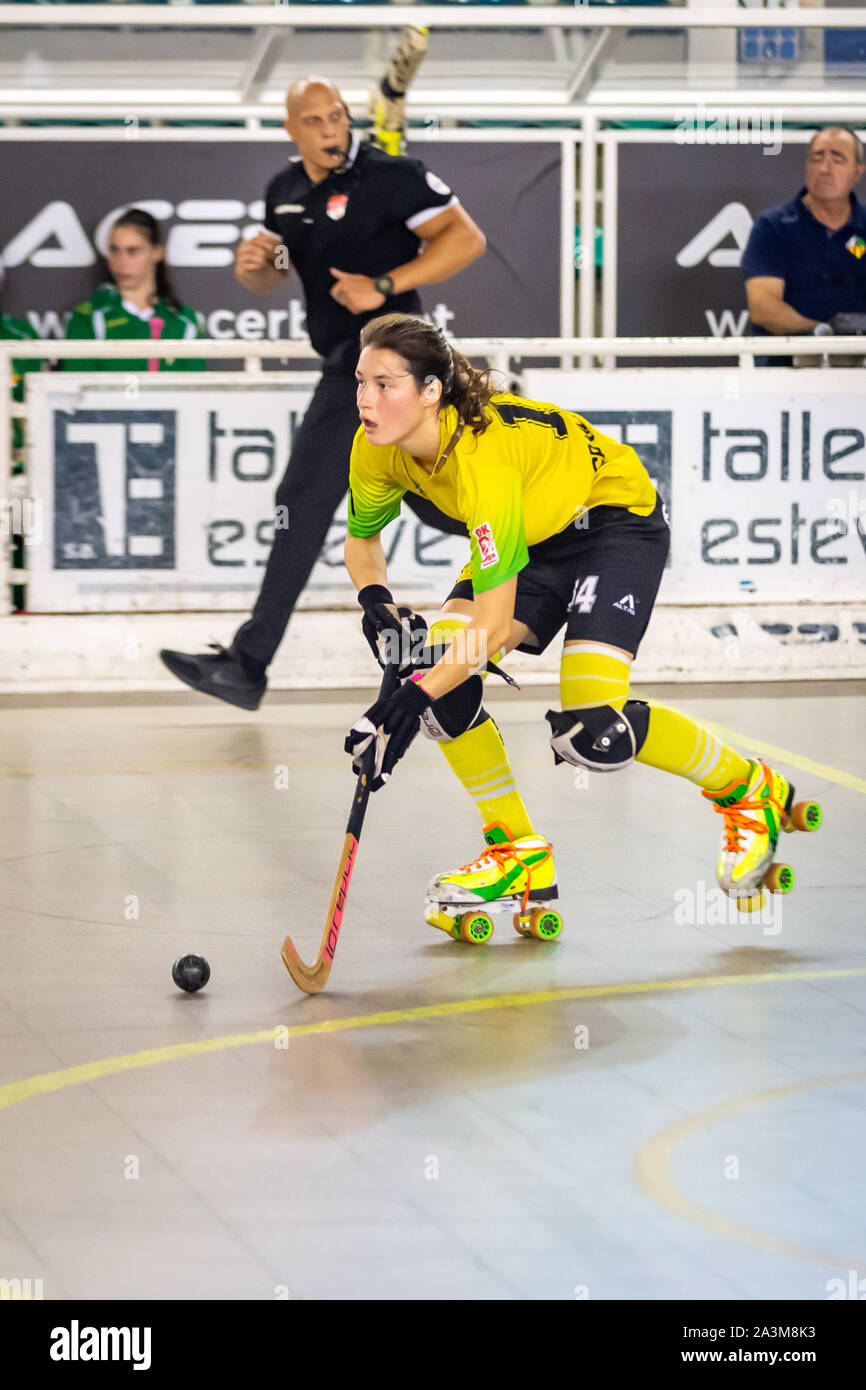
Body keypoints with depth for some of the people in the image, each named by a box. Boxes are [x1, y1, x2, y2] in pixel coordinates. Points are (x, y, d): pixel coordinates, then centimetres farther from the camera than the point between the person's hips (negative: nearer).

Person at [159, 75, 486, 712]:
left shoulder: (389, 177, -13)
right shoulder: (286, 192, 11)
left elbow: (465, 237, -16)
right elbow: (271, 278, 22)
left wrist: (384, 286, -23)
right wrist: (251, 265, -3)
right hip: (350, 366, 9)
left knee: (304, 507, -5)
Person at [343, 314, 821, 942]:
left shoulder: (482, 454, -39)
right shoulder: (378, 449, -17)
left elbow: (495, 623, -38)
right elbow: (362, 537, 3)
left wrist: (414, 698, -45)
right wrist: (376, 601, -18)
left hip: (618, 522, -8)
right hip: (532, 536, 8)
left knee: (591, 732, -21)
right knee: (437, 666, -14)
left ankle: (748, 791, 6)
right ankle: (518, 853, 3)